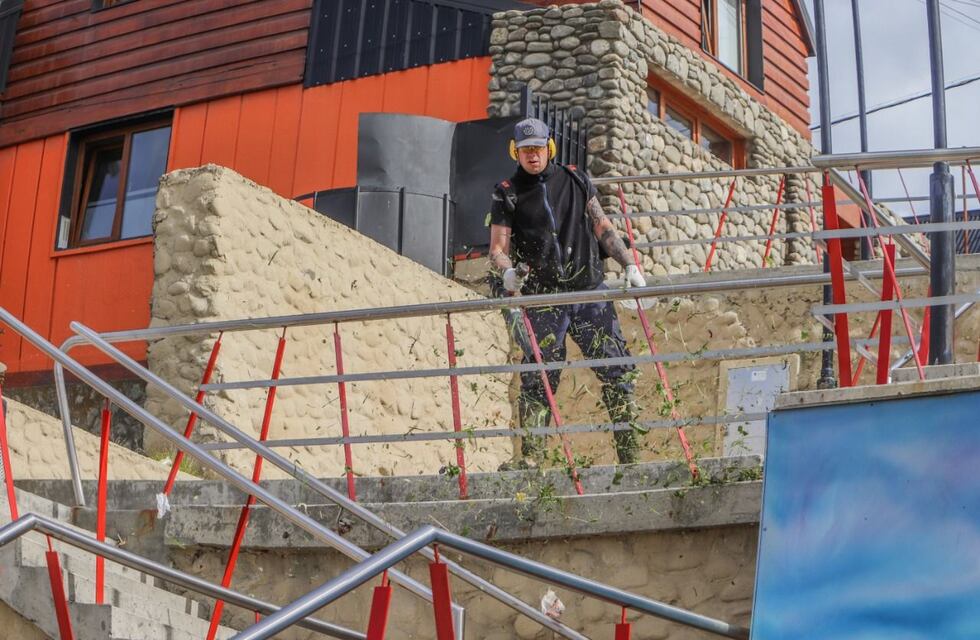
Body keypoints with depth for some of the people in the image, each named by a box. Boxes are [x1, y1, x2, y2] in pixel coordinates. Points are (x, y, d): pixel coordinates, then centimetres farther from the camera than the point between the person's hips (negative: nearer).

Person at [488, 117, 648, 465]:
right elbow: (498, 247, -1)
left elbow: (602, 227, 15)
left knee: (617, 368, -2)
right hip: (543, 297, -2)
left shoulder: (575, 179, 12)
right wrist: (507, 271, -23)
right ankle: (530, 460, 0)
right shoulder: (506, 194, 4)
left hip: (590, 291, 2)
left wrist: (629, 265, 6)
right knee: (538, 380, -6)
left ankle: (631, 452, 4)